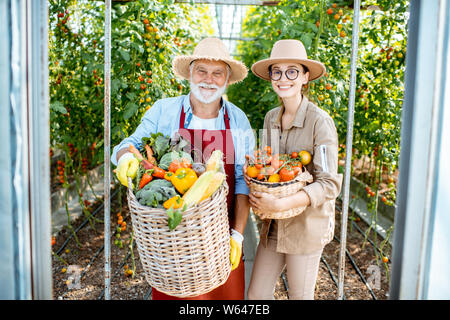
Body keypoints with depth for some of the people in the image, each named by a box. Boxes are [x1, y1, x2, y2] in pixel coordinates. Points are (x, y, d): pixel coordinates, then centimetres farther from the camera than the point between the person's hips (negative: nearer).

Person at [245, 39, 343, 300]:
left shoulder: (320, 122, -16)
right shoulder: (271, 118, 4)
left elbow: (329, 185, -20)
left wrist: (280, 204, -28)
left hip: (307, 225, -5)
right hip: (273, 225, 6)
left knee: (300, 295, 13)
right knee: (256, 294, 12)